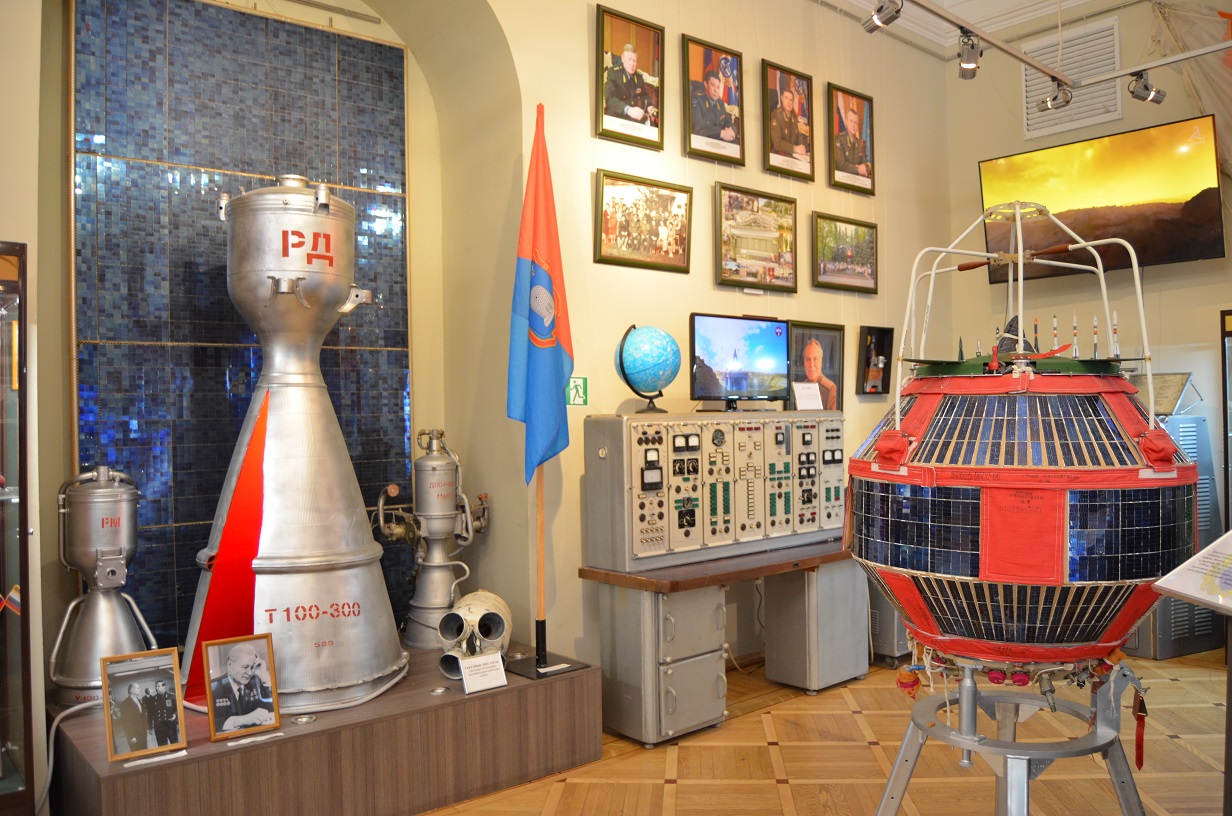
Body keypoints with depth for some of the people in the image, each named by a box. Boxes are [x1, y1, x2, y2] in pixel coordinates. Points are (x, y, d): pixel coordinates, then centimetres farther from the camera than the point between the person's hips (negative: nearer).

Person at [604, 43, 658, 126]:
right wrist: (628, 110, -37)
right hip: (616, 116, -6)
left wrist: (650, 107, -4)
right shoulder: (613, 72, -5)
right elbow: (609, 98, -19)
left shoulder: (639, 77, 13)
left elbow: (645, 95, 23)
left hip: (635, 115, 6)